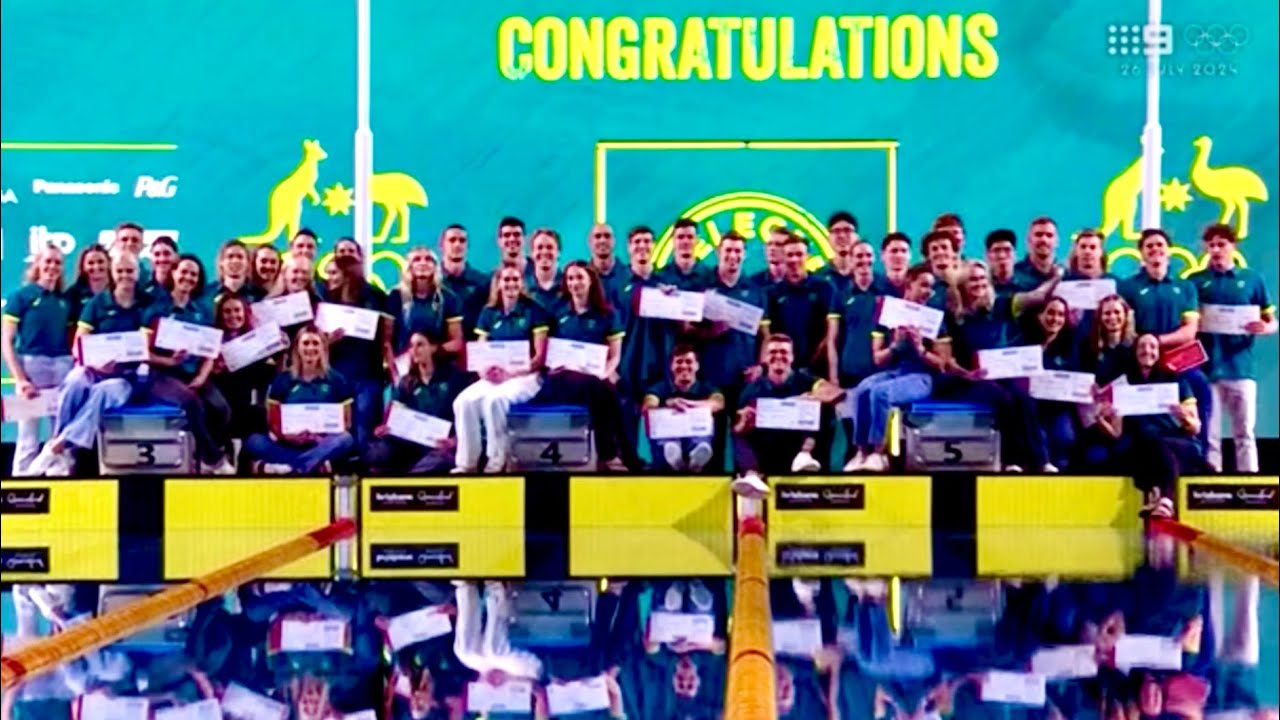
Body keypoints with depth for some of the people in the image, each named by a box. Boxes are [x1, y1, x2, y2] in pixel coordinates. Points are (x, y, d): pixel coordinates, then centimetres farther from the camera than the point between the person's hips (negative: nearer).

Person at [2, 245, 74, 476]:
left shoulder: (66, 300, 13)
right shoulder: (21, 295, 0)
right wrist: (19, 378, -12)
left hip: (63, 367, 4)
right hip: (31, 365, -4)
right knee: (28, 437, -2)